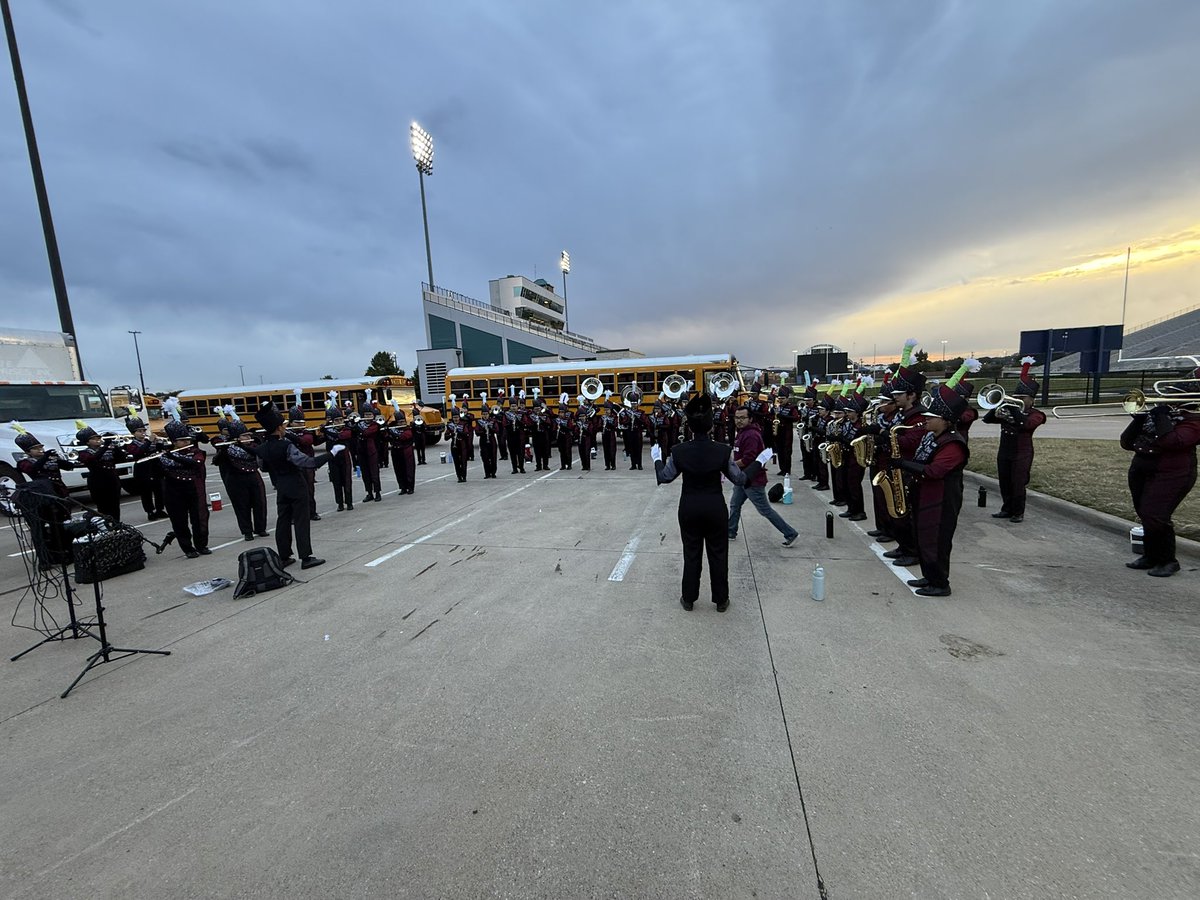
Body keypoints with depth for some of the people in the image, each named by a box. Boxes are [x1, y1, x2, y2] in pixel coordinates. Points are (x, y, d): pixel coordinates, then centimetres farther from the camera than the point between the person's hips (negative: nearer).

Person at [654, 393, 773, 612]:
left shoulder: (678, 451, -13)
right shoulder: (723, 450, -16)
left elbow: (664, 477, -1)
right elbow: (740, 478, -5)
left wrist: (657, 458, 16)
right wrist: (760, 461, 8)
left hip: (689, 508, 1)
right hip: (715, 507, -1)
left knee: (691, 553, 16)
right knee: (718, 554, 15)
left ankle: (688, 598, 28)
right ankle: (721, 600, 29)